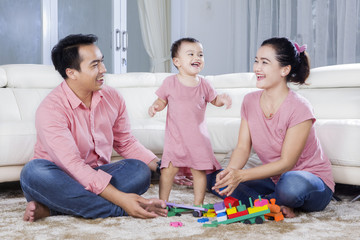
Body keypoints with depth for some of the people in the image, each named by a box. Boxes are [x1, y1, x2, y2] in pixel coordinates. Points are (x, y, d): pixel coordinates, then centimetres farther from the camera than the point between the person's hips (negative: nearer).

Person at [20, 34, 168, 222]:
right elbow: (72, 165, -29)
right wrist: (120, 199, -37)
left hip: (97, 176, 5)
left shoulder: (112, 98, 1)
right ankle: (120, 210, -35)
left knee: (139, 170, -23)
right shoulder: (50, 109, -20)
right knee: (34, 171, -37)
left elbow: (126, 143, 13)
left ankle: (53, 209, -27)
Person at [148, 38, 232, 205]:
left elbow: (213, 99, 15)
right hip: (175, 134, -2)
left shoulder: (203, 84, 4)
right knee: (169, 169, -5)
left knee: (199, 170, 4)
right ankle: (162, 202, 11)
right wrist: (155, 106, -13)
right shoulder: (170, 82, -1)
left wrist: (222, 99, -6)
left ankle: (198, 203, 18)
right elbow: (162, 100, 8)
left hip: (198, 136, 2)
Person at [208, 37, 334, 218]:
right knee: (215, 180, -10)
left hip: (313, 181, -6)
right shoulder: (250, 101, -2)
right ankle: (275, 207, -16)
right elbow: (242, 147, -4)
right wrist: (230, 172, -26)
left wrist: (241, 175, -31)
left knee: (292, 184, -41)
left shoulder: (299, 108, -22)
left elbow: (286, 163, -22)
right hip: (273, 178, 6)